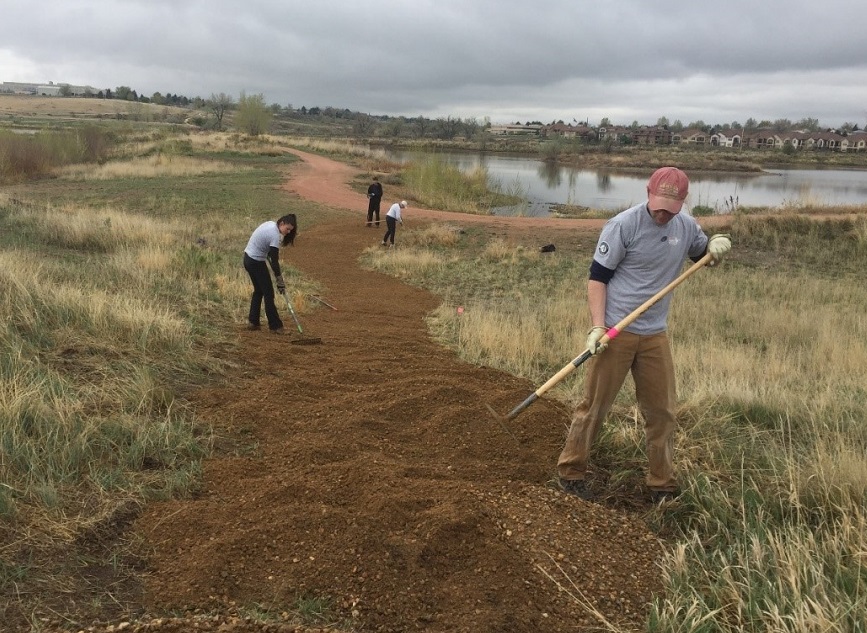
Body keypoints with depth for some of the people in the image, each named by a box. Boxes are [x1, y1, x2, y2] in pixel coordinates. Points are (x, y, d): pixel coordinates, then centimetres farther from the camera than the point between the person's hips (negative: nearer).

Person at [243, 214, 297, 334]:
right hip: (256, 262, -9)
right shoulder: (275, 236, -24)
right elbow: (274, 261, -22)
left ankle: (253, 322, 22)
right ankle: (275, 325, 6)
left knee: (258, 290, 19)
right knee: (268, 293, 0)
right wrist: (280, 283, -16)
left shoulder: (271, 224, 3)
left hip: (248, 258, 9)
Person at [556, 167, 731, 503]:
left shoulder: (686, 226, 4)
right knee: (594, 405, 2)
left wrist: (716, 244, -1)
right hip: (615, 333, -5)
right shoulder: (623, 225, -12)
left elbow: (702, 255, 23)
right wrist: (597, 326, -20)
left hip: (655, 335, 5)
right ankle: (570, 473, 17)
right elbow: (597, 277, -10)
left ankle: (663, 487, 23)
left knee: (662, 411, 10)